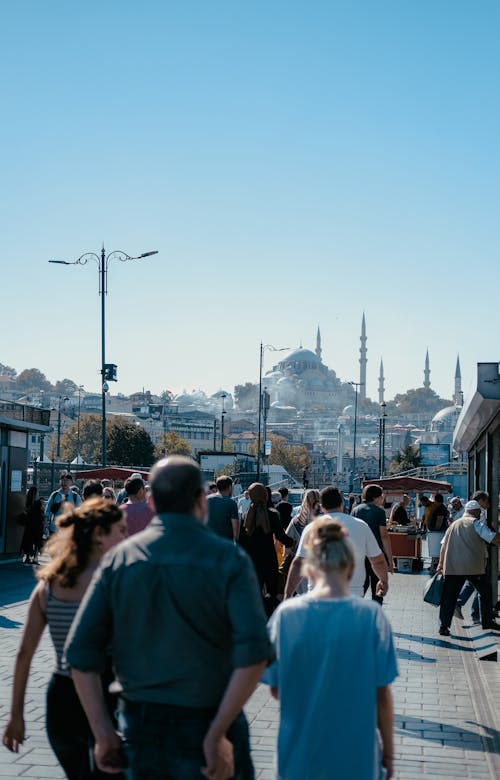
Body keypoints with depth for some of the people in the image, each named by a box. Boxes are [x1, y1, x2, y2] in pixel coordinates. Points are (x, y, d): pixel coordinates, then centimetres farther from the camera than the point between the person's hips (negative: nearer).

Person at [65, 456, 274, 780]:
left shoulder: (119, 558, -1)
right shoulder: (228, 559, -10)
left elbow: (80, 653, -5)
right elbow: (253, 652, -22)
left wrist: (104, 733, -2)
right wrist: (217, 734, -17)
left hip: (141, 728, 3)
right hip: (206, 725, -3)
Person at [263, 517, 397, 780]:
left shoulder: (286, 613, -8)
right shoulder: (371, 615, -12)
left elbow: (276, 689, 0)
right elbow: (381, 695, -7)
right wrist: (388, 751, 6)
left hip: (299, 756, 1)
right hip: (354, 757, -1)